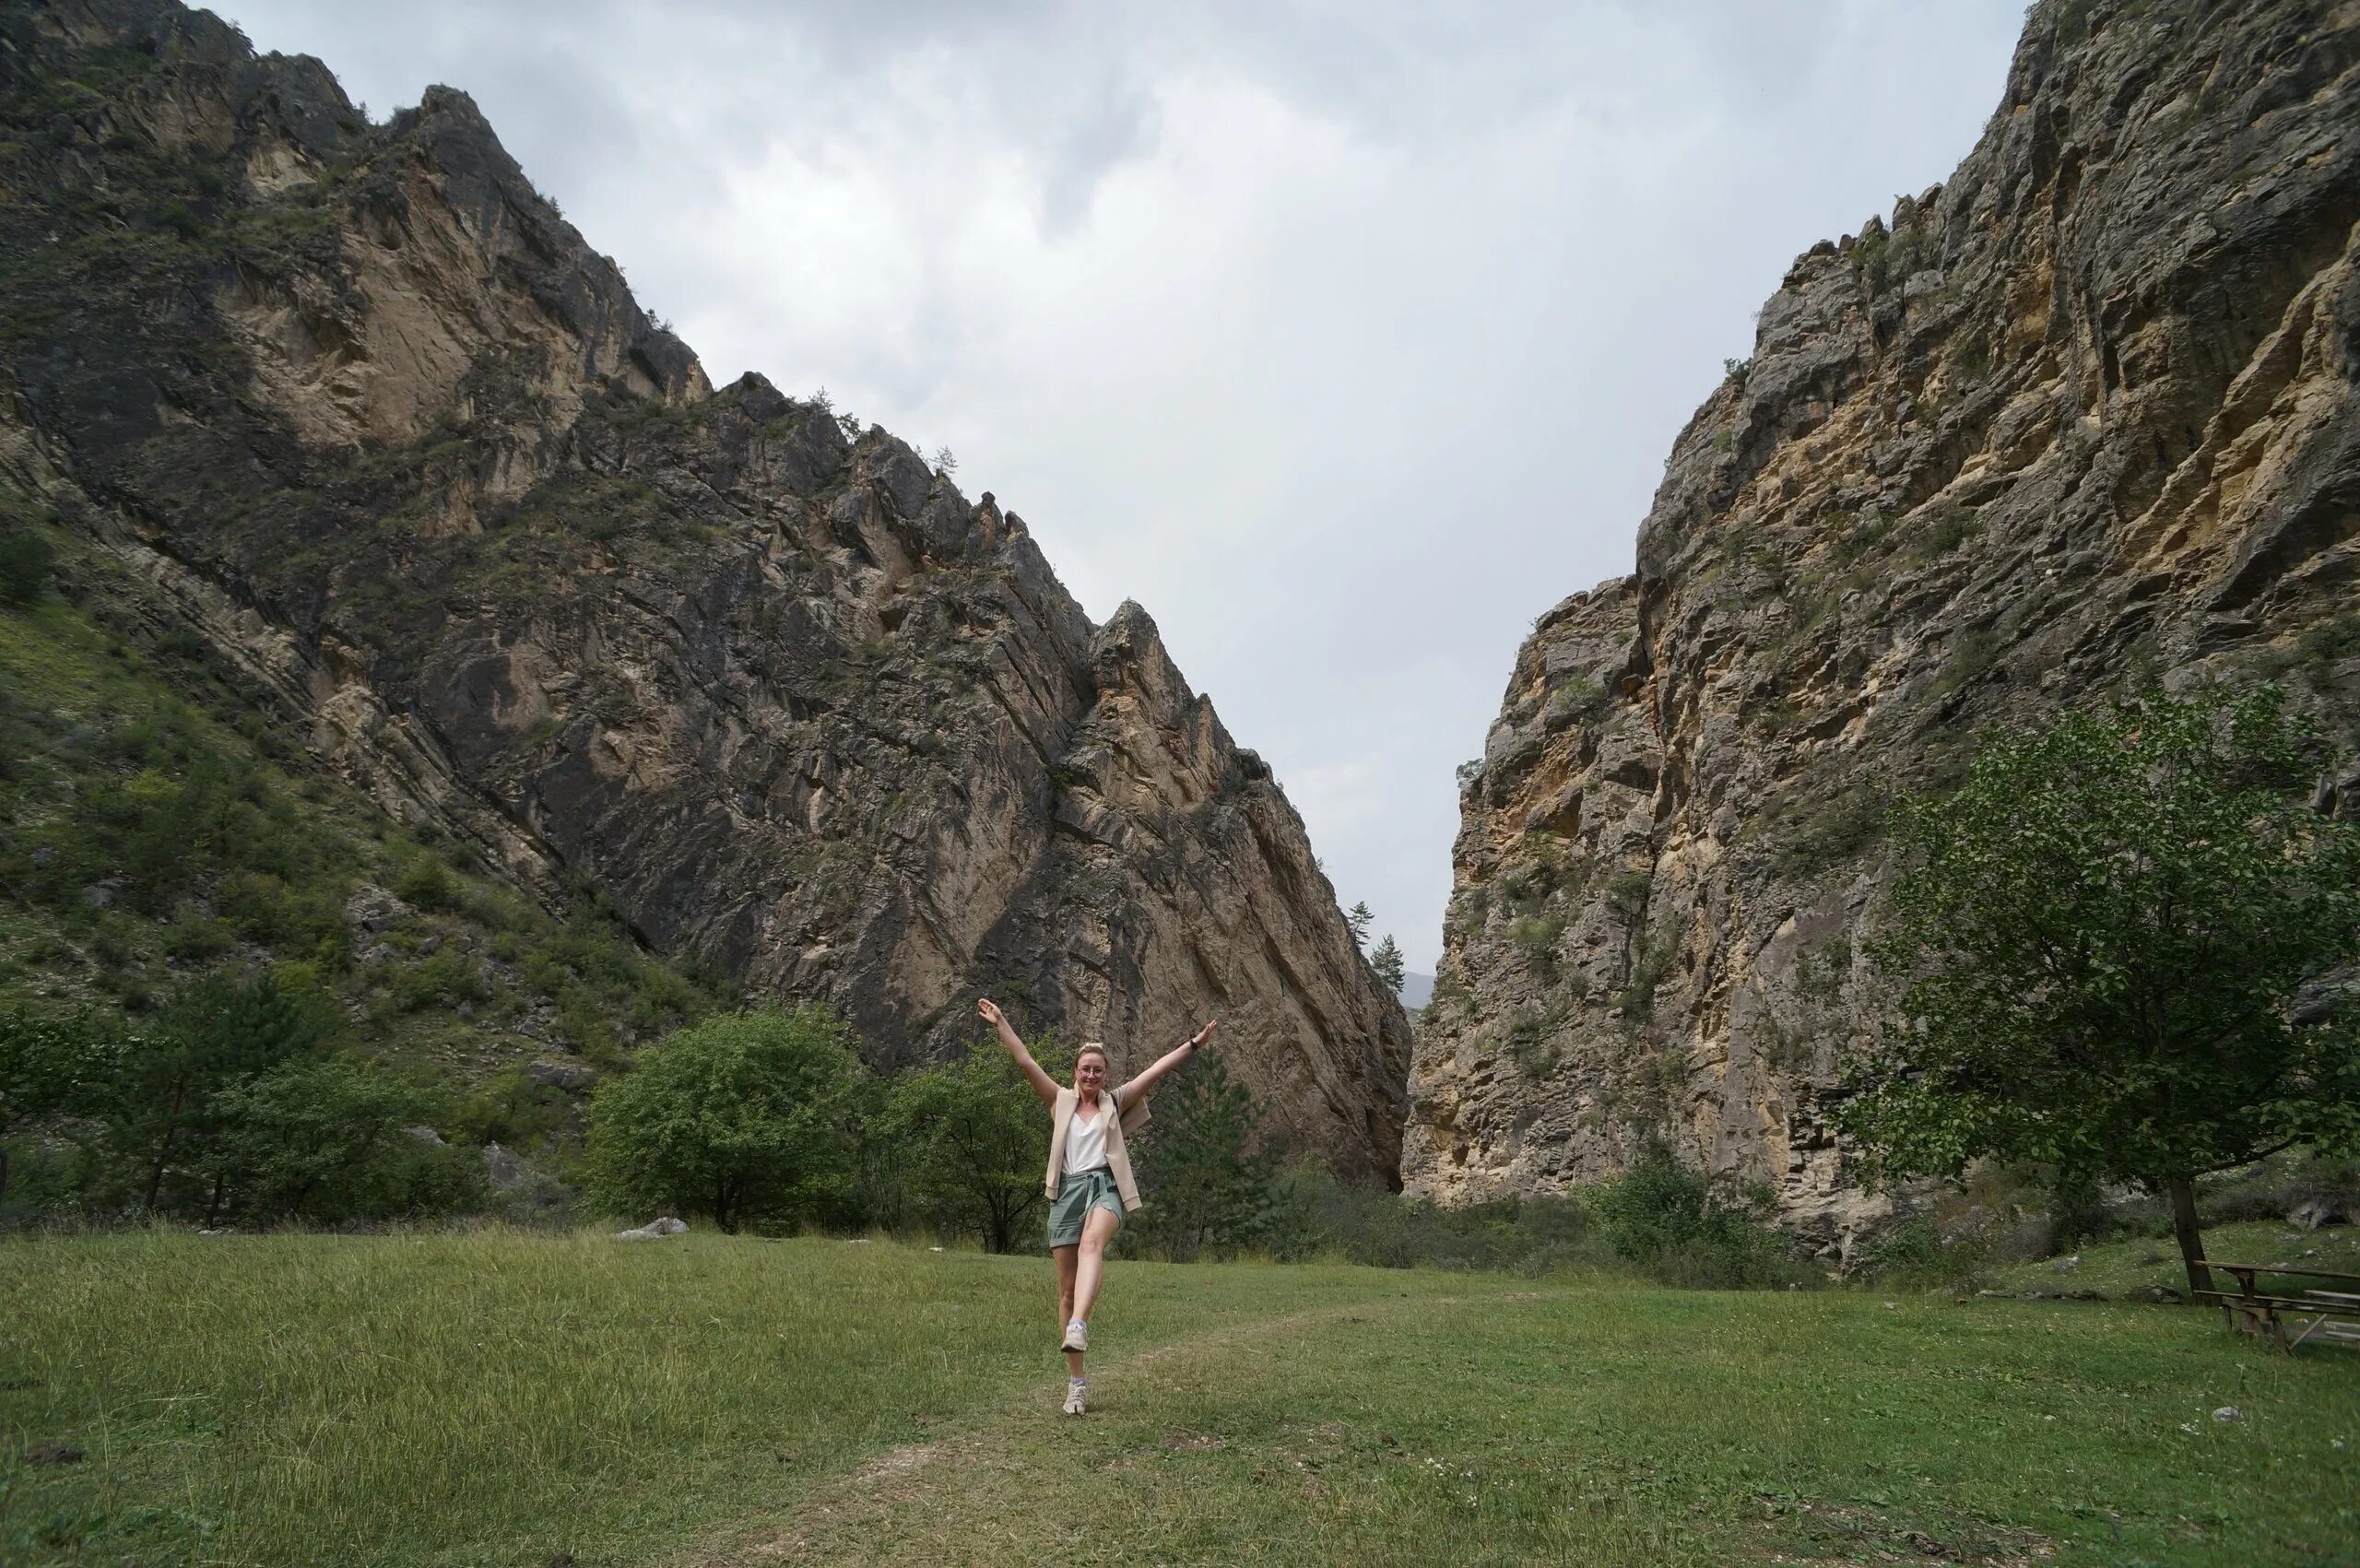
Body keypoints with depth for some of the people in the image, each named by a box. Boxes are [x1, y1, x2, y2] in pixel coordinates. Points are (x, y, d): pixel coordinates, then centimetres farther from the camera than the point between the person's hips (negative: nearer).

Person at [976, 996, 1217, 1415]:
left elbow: (1156, 1070, 4)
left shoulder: (1116, 1102, 12)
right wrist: (1000, 1024, -3)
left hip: (1105, 1186, -2)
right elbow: (1026, 1062, 5)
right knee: (1067, 1291, 2)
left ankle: (1078, 1327, -54)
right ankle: (1076, 1382, 10)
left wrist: (1194, 1043, -2)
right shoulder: (1061, 1101, 12)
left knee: (1091, 1243, -36)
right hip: (1067, 1191, 2)